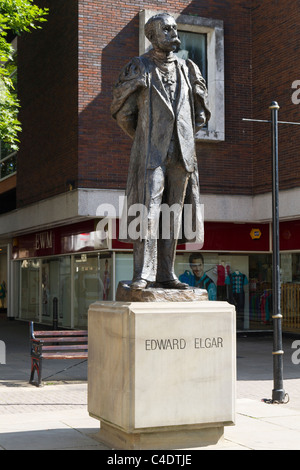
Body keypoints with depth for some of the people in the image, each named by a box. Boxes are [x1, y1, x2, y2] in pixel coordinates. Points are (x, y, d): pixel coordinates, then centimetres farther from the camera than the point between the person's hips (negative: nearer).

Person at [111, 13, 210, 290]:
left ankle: (166, 274, 7)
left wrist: (185, 139, 15)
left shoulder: (188, 69, 16)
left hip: (182, 153, 4)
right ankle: (143, 274, -14)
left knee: (173, 213, 3)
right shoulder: (139, 68, 5)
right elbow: (122, 111, 7)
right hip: (151, 153, -4)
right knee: (148, 209, -13)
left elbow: (201, 113, 23)